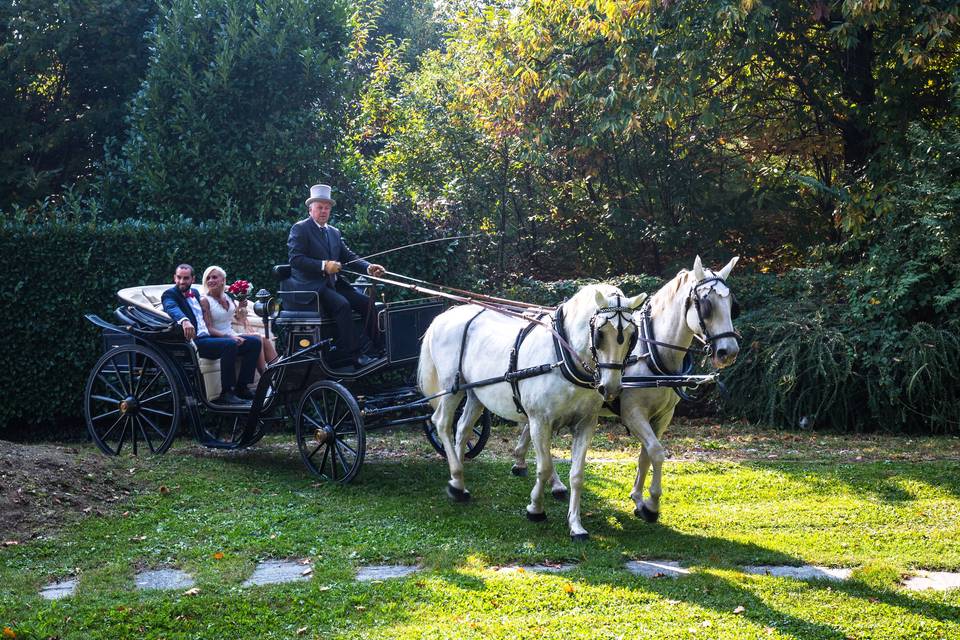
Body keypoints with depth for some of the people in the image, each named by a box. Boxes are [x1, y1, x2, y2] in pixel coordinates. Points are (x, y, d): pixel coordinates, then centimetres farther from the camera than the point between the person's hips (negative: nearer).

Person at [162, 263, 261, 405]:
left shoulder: (195, 292, 23)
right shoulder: (170, 294, -2)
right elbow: (172, 308, -24)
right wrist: (184, 321, -46)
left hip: (209, 337, 9)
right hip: (194, 341, -9)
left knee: (254, 342, -1)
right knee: (230, 344, -32)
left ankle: (241, 388, -4)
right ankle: (226, 393, -28)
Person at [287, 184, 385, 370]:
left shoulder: (334, 232, 20)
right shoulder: (300, 229, -2)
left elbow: (348, 256, 14)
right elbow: (295, 259, -13)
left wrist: (368, 267, -5)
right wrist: (323, 265, -22)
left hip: (333, 283, 7)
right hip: (310, 285, -7)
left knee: (366, 302, -12)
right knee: (342, 304, -30)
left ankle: (374, 350, -10)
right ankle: (353, 355, -28)